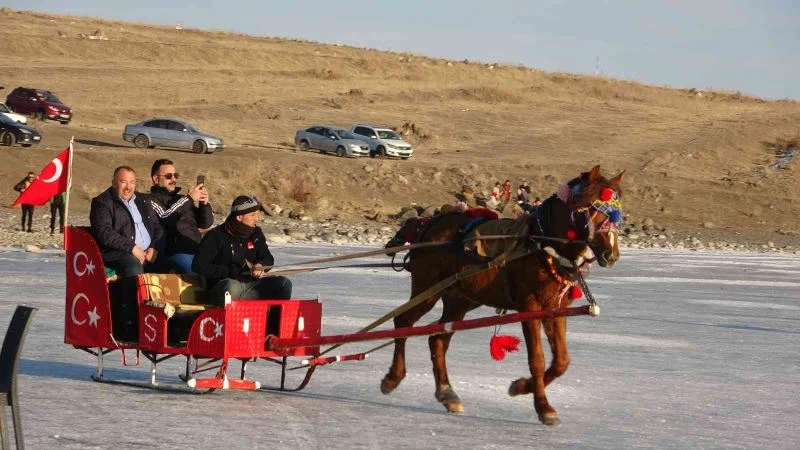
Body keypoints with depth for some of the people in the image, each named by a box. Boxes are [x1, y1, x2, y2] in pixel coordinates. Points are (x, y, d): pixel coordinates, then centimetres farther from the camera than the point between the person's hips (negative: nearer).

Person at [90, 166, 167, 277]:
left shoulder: (144, 200, 24)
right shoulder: (102, 203, 5)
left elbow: (158, 227, 24)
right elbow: (104, 233, -8)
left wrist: (155, 248, 2)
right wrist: (132, 248, -15)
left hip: (149, 252, 6)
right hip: (119, 253, -6)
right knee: (135, 269, -37)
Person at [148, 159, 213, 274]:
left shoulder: (181, 199, 25)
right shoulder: (152, 200, 5)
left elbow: (206, 223, 24)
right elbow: (164, 219, -14)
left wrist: (204, 204, 5)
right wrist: (189, 199, -11)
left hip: (197, 247, 7)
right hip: (177, 251, -7)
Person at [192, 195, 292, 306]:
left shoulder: (256, 234, 12)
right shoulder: (216, 236, -6)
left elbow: (268, 259, 19)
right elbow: (198, 265, -10)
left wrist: (260, 266, -7)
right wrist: (229, 271, -17)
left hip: (250, 285, 6)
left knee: (284, 284, -13)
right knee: (231, 286, -40)